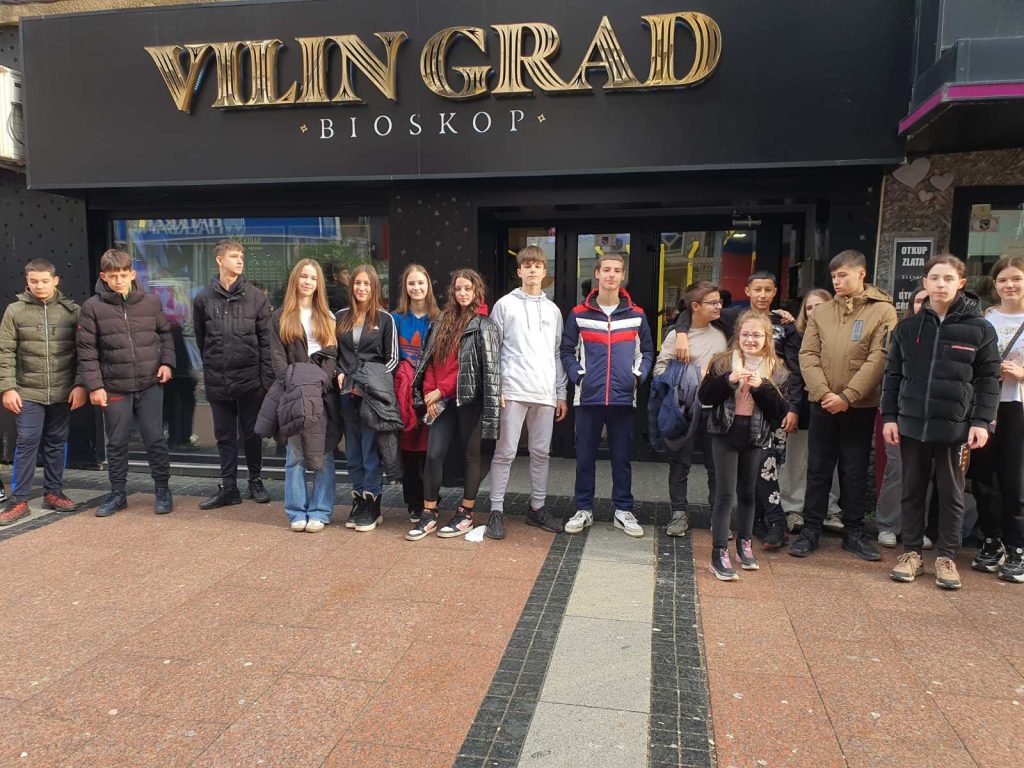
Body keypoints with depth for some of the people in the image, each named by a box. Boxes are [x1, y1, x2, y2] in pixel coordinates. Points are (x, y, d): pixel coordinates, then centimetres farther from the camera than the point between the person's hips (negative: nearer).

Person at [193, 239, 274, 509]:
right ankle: (228, 488, 18)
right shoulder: (204, 299, 3)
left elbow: (266, 340, -2)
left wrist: (266, 377, -8)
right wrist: (213, 367, 9)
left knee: (252, 433, 8)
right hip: (217, 381, 2)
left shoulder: (256, 297, 0)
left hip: (250, 379, -1)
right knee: (224, 436, 9)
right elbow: (201, 340, 11)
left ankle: (255, 482, 23)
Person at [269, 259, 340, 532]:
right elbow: (277, 355, 2)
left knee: (323, 453, -1)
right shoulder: (281, 317, 12)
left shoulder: (327, 317, 15)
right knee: (295, 453, -1)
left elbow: (332, 354, 5)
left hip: (323, 392, 1)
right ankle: (297, 512, 7)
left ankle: (319, 512, 4)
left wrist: (320, 381, -11)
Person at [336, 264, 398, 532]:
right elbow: (334, 352, 16)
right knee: (353, 449, 9)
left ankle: (372, 505, 6)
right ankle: (358, 500, 19)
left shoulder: (385, 319, 1)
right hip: (347, 391, 4)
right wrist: (339, 374, -2)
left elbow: (392, 358, 0)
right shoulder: (341, 316, 10)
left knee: (371, 448, -2)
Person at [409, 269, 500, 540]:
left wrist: (441, 391, -10)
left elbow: (487, 366, -12)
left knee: (471, 454, 5)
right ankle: (429, 514, 10)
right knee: (433, 454, 0)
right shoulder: (443, 320, 14)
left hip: (469, 398, -5)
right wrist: (430, 392, 0)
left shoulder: (483, 325, -3)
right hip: (443, 400, 5)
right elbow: (431, 359, 15)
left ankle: (466, 513, 16)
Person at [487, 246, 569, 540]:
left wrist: (561, 393, 11)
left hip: (545, 393, 4)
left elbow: (558, 354, 16)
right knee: (505, 452, -3)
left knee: (540, 452, 9)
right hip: (513, 390, -4)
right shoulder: (505, 304, 4)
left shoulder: (553, 310, 15)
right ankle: (496, 511, 4)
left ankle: (537, 508, 20)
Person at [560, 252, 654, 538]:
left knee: (622, 457, 8)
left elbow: (647, 351, 13)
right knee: (585, 457, 7)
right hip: (588, 397, 0)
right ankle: (584, 509, 19)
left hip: (623, 398, 1)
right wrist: (578, 376, -6)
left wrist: (638, 376, -2)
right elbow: (567, 351, 7)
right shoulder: (579, 314, 4)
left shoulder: (636, 315, 7)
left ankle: (623, 511, 19)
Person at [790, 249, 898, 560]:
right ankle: (811, 529, 17)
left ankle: (854, 532, 21)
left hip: (860, 406, -2)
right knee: (818, 469, 8)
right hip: (822, 404, 2)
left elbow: (878, 359, -11)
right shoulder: (821, 312, 6)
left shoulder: (883, 311, -3)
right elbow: (808, 355, 1)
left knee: (855, 471, 9)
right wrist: (822, 392, -12)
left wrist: (847, 396, -17)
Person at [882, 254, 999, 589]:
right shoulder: (907, 327, 5)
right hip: (911, 423, 2)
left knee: (951, 494, 9)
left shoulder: (980, 329, -1)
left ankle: (946, 557, 21)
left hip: (956, 426, -2)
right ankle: (911, 552, 22)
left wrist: (982, 421, -8)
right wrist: (889, 416, 1)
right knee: (912, 491, 10)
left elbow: (988, 380, 0)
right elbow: (893, 375, 7)